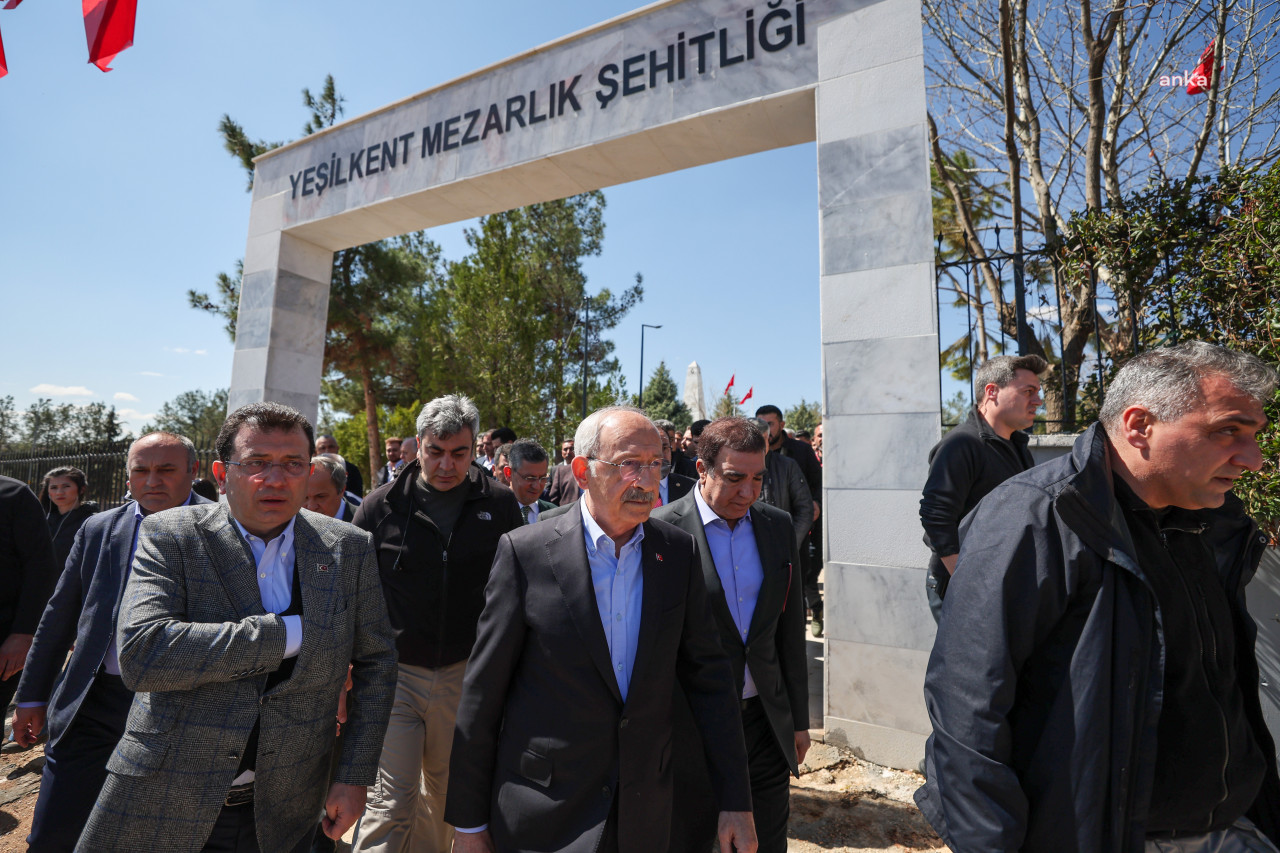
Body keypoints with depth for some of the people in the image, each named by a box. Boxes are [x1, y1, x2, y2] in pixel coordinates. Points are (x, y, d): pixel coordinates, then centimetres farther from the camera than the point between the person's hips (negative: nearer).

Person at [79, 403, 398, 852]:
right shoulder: (169, 535, -10)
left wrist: (355, 777, -3)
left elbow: (376, 663, 1)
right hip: (162, 802, -1)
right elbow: (139, 655, -25)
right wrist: (291, 632, -23)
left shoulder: (349, 548, -6)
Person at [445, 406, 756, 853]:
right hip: (542, 816, -2)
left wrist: (736, 800, 0)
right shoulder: (525, 552, -14)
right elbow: (482, 694, -8)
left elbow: (708, 677, 0)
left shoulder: (679, 552, -5)